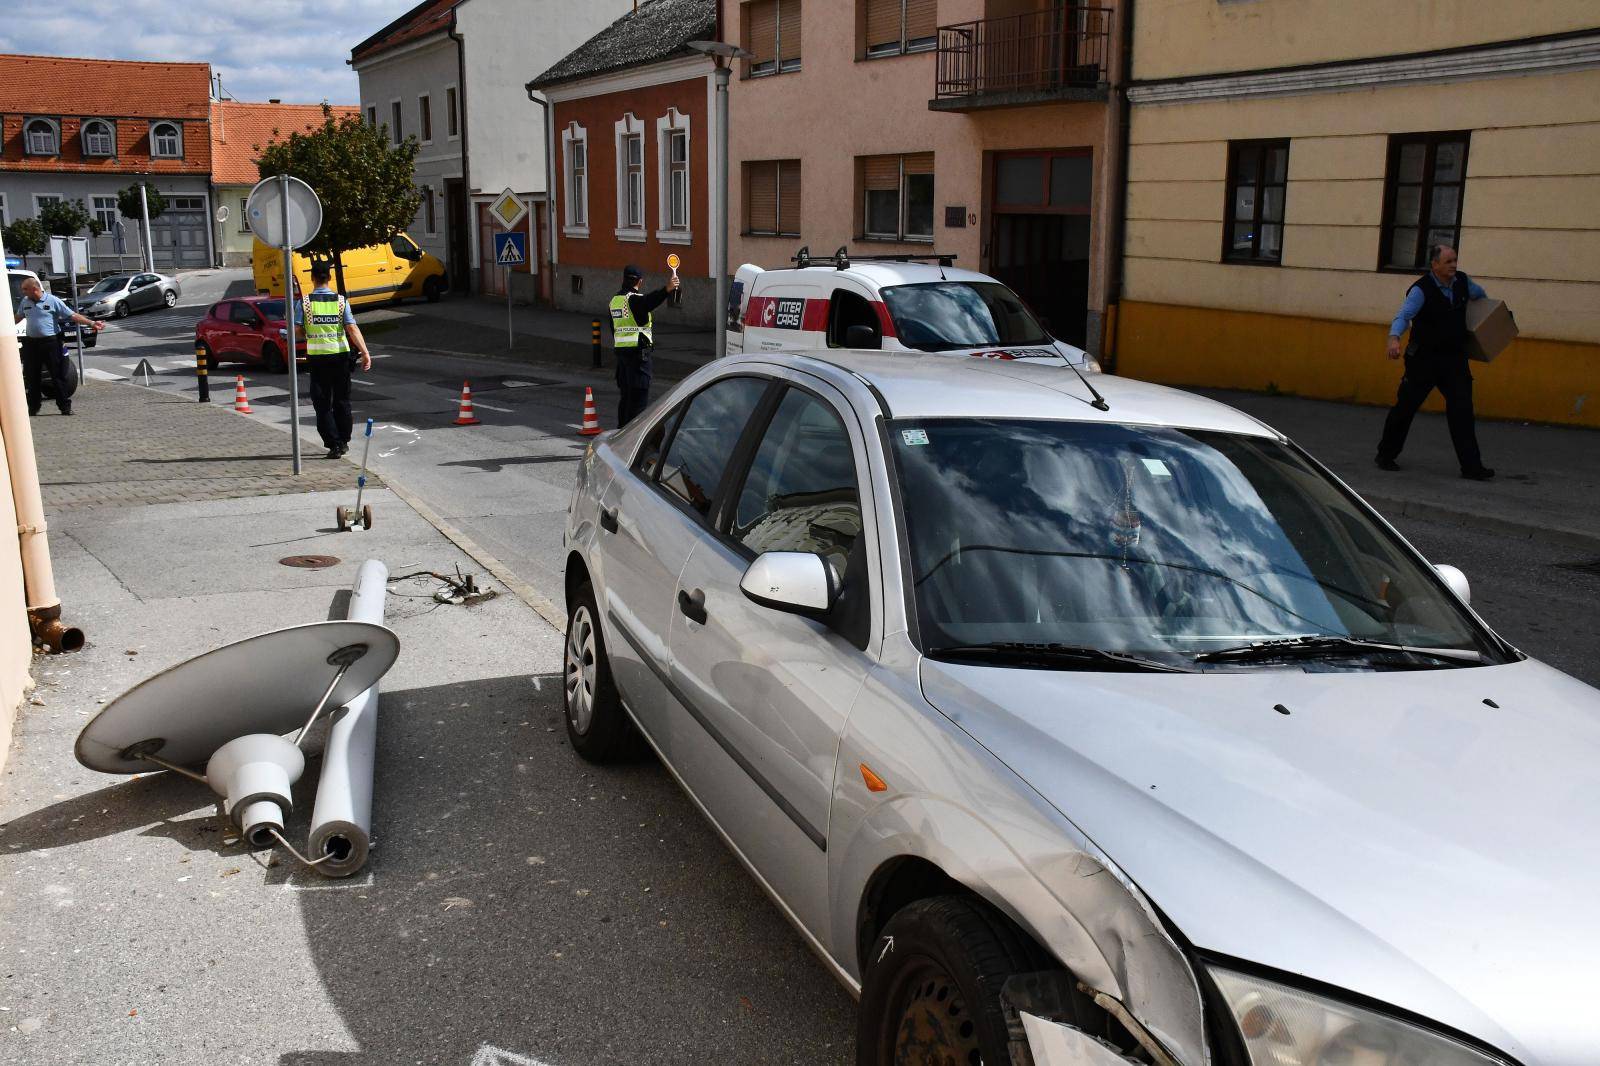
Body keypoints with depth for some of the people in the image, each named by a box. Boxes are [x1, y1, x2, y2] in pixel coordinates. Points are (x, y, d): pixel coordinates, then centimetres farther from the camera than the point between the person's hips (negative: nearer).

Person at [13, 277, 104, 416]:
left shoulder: (53, 301, -5)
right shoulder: (25, 302, 10)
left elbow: (73, 316, -6)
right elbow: (18, 317, 28)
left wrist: (91, 323, -14)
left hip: (51, 342, -5)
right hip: (31, 343, 5)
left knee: (59, 375, -4)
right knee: (32, 377, 8)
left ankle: (65, 407, 1)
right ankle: (33, 407, 17)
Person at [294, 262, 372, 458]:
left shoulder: (303, 302, -5)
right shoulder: (341, 300, -3)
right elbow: (352, 328, -10)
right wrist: (365, 352, -12)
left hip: (316, 357, -1)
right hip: (340, 355, 1)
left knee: (322, 403, 5)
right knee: (342, 400, 15)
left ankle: (334, 445, -2)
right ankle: (344, 441, 21)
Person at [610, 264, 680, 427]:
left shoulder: (615, 300, 14)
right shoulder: (635, 299, -12)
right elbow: (649, 302, -36)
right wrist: (666, 290, -50)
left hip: (620, 350, 8)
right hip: (638, 351, -8)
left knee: (625, 392, 17)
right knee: (639, 394, -5)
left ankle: (622, 426, 23)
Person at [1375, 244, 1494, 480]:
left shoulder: (1462, 282, 4)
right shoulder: (1421, 290, -16)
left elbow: (1480, 295, 28)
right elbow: (1403, 316, -31)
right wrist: (1394, 339, -49)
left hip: (1455, 359, 5)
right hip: (1424, 359, -4)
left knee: (1462, 410, -3)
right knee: (1405, 407, 4)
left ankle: (1472, 466, -1)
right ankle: (1385, 455, 22)